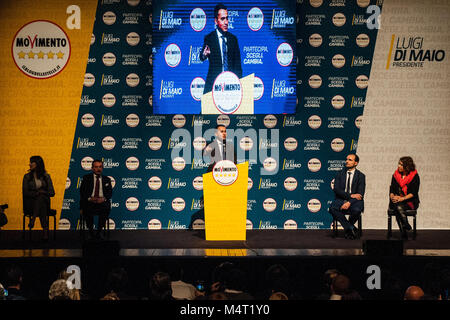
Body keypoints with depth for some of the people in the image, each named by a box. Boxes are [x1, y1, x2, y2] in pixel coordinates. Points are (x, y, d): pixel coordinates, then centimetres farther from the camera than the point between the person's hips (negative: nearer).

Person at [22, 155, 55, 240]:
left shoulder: (46, 176, 10)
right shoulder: (27, 176, 9)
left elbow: (52, 193, 5)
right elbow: (25, 192, -1)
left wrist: (43, 192, -13)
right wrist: (36, 193, -16)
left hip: (44, 201, 1)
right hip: (31, 203, 0)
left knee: (41, 198, -37)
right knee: (42, 206, -36)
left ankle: (33, 220, -48)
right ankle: (45, 229, -49)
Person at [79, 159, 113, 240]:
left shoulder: (106, 179, 16)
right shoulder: (86, 178, 11)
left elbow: (110, 193, 9)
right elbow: (82, 192, 3)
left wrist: (104, 198, -13)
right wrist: (89, 198, -15)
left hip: (102, 201, 1)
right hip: (89, 201, -1)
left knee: (106, 208, -32)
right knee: (86, 209, -34)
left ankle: (99, 231, -17)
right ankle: (91, 231, -12)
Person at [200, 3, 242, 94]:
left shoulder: (233, 39, 11)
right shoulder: (209, 38, 3)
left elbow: (237, 64, 12)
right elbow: (202, 57, -11)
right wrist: (204, 54, -34)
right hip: (213, 83, -2)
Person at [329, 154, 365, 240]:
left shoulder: (360, 176, 5)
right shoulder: (340, 174, 10)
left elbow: (360, 194, -3)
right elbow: (336, 190, -2)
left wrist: (349, 202, -20)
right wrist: (350, 195, -16)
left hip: (354, 201, -1)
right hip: (341, 200, 1)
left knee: (357, 210, -36)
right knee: (332, 208, -31)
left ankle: (348, 228, -5)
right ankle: (351, 228, -22)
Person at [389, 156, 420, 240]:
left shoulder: (415, 176, -2)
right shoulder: (395, 175, 11)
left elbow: (413, 193, -9)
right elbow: (392, 189, 11)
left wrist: (402, 198, -20)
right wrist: (392, 196, -11)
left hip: (409, 201, -3)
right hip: (397, 200, 3)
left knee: (399, 206, -35)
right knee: (396, 207, -32)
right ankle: (404, 233, -33)